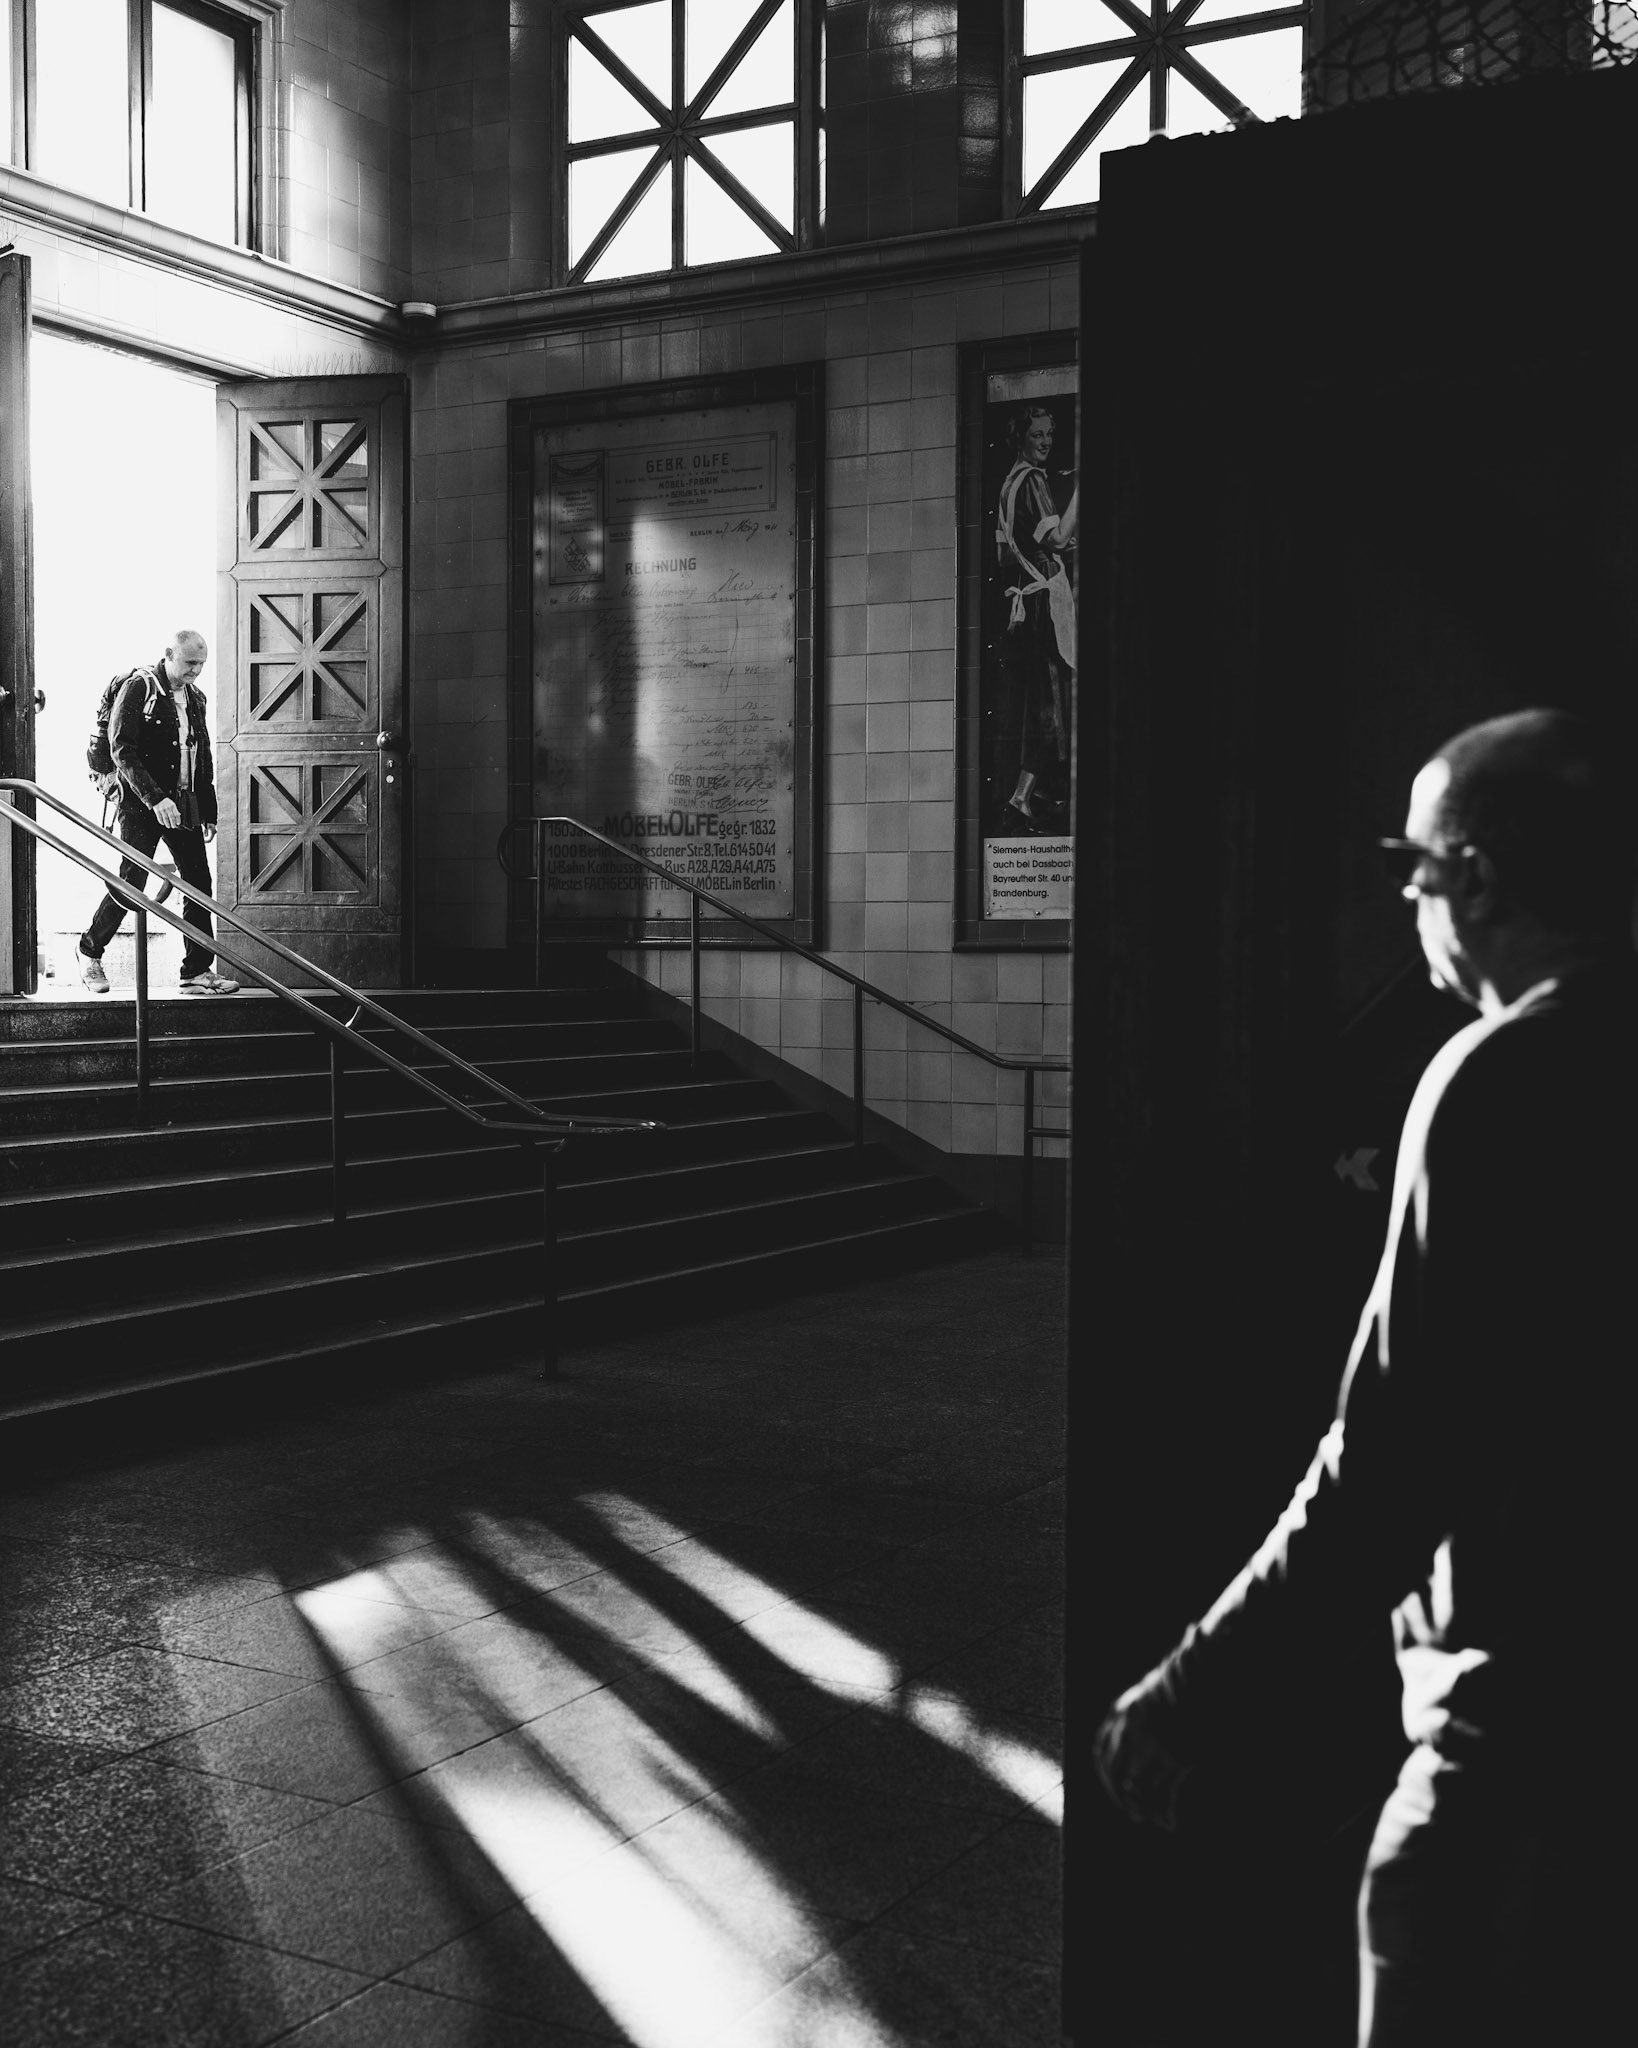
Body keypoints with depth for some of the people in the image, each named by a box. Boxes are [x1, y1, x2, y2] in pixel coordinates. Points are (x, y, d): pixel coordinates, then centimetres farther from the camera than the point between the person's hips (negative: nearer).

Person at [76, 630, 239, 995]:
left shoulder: (195, 697, 14)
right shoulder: (138, 688, -8)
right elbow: (122, 751, -15)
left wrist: (209, 813, 17)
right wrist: (155, 798, -24)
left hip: (185, 806, 6)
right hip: (142, 805, -6)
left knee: (199, 884, 0)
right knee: (130, 883, -7)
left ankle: (197, 971, 5)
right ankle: (89, 951, 15)